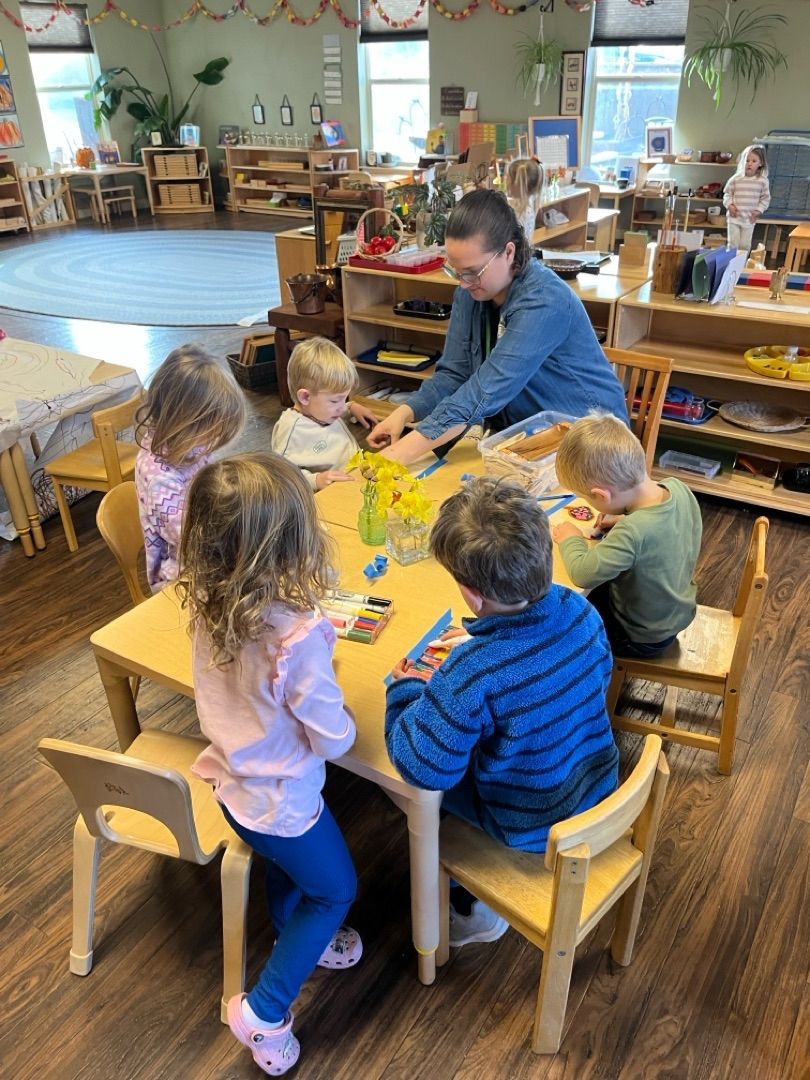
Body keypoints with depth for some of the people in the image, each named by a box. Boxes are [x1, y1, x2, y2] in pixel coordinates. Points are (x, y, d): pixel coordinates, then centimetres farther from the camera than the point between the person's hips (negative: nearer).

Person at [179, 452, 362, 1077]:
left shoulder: (208, 606, -17)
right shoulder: (298, 636, -37)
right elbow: (334, 741, -25)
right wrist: (341, 713, -4)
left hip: (231, 779, 7)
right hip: (279, 801, -6)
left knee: (289, 863, 35)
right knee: (336, 889, 23)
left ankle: (293, 942, 60)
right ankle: (265, 1010, 27)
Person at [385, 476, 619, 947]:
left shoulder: (471, 673, -37)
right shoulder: (579, 609, -18)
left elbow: (423, 766, -28)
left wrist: (404, 691, -11)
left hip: (534, 829, -6)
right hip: (602, 790, 6)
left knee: (425, 792, 14)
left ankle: (472, 909, 29)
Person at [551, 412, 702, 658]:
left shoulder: (632, 532, -39)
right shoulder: (678, 488, -17)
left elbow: (582, 573, -34)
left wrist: (570, 539, -17)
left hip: (643, 637, -7)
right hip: (678, 613, 7)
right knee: (598, 590, 25)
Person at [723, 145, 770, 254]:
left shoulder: (763, 181, -4)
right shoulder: (736, 178, -6)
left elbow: (765, 198, 3)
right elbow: (727, 193, 4)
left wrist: (758, 211, -8)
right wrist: (729, 205, -11)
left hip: (750, 219, 1)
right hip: (734, 217, -1)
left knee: (745, 245, 8)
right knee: (733, 244, 3)